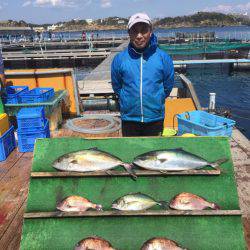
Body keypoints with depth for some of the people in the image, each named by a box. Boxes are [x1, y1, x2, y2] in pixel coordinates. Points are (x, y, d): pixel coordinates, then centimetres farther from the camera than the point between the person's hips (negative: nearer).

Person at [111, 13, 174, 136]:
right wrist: (129, 100, 10)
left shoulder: (163, 57, -5)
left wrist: (156, 100, 10)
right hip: (129, 119, 1)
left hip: (155, 118, 0)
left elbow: (168, 86, 7)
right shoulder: (119, 59, -5)